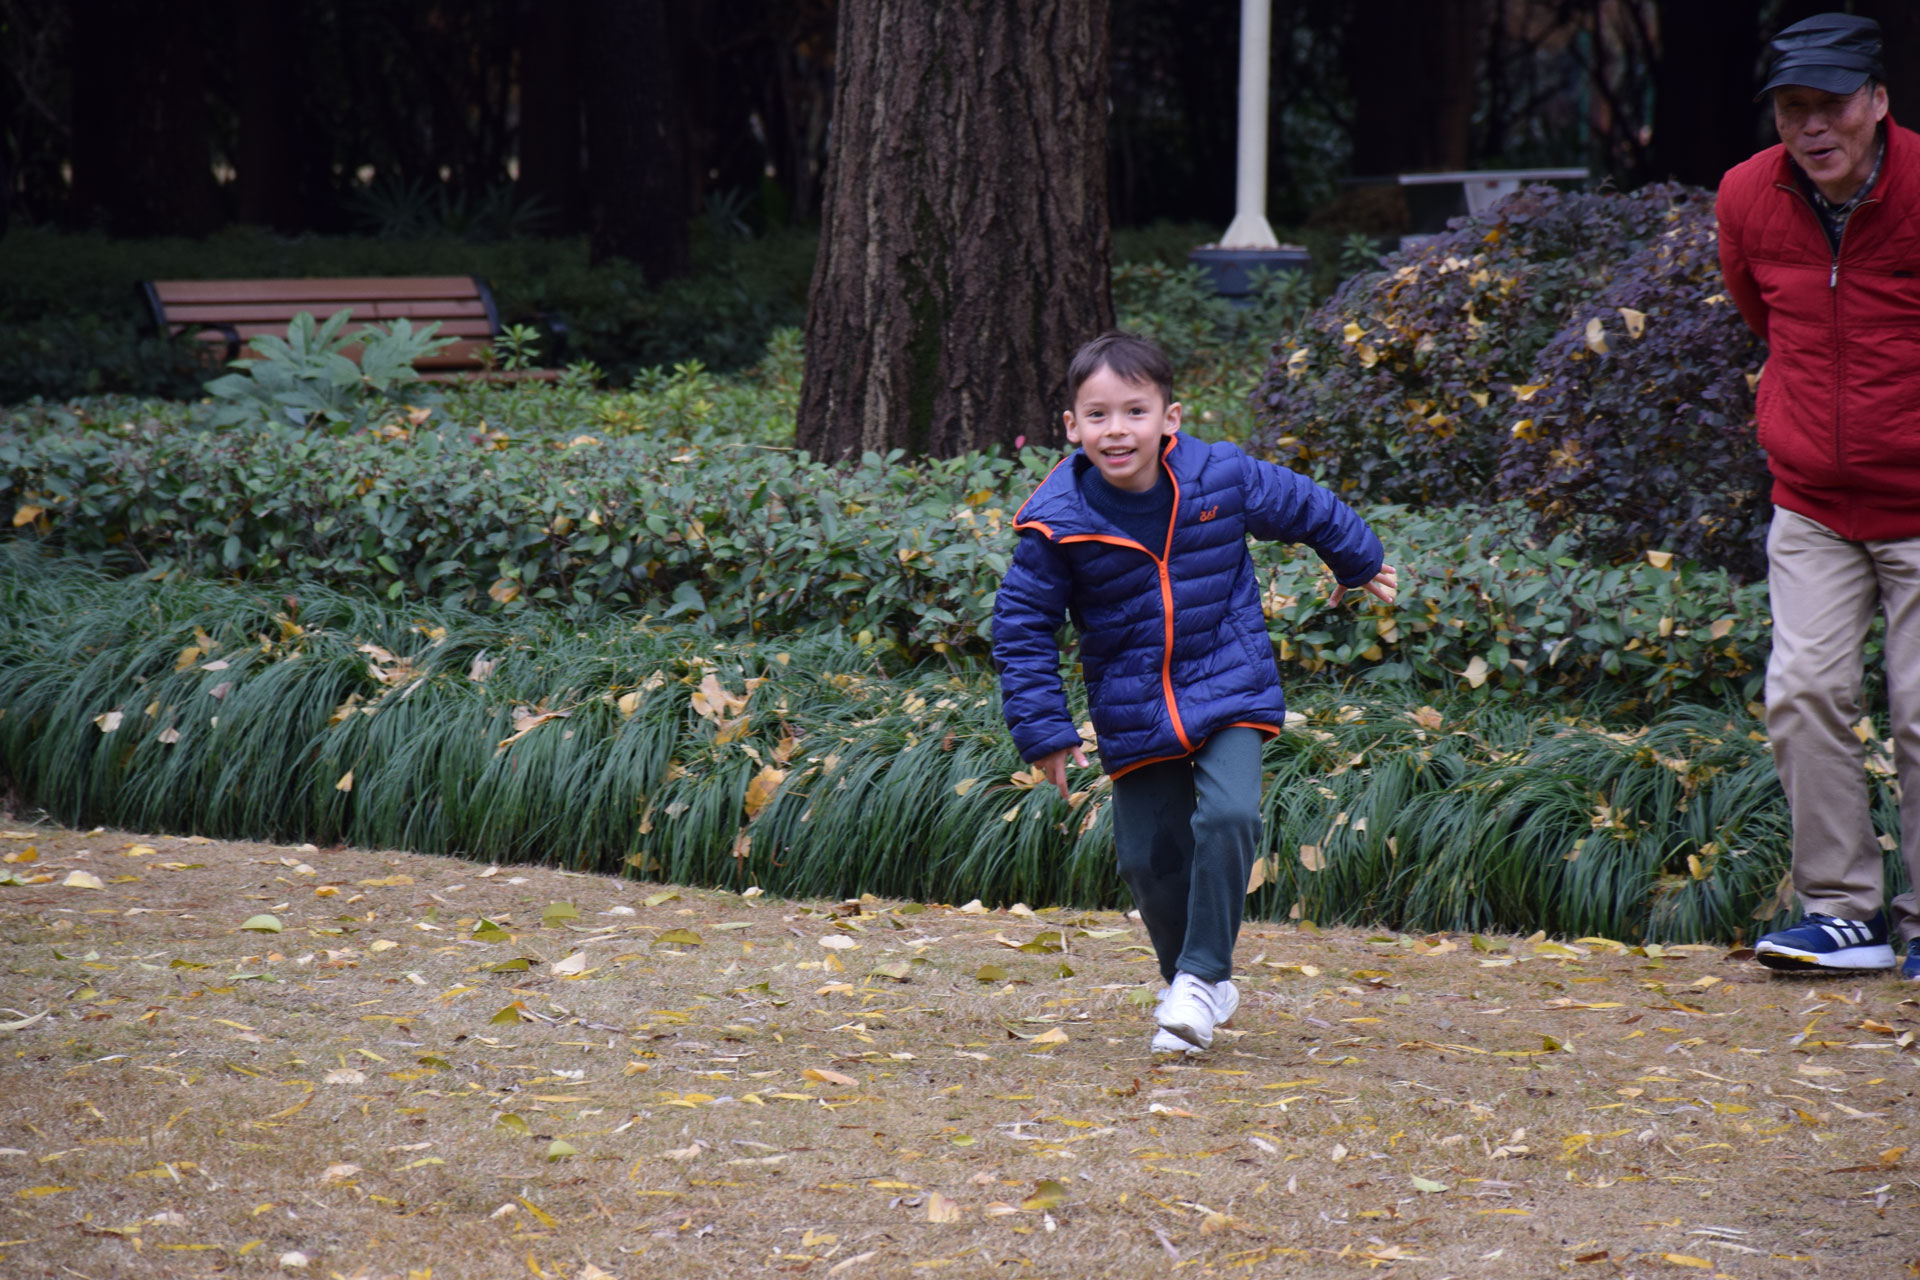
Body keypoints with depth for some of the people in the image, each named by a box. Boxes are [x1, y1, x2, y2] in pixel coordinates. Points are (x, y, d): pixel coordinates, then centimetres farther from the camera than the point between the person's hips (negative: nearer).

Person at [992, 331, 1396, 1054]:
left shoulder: (1222, 479, -10)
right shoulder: (1059, 522, -13)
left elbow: (1303, 507, 10)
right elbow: (1022, 626, -3)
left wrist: (1357, 563, 28)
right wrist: (1042, 729, -7)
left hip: (1229, 691, -1)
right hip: (1133, 715, 1)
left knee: (1227, 818, -23)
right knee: (1149, 858, 4)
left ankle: (1203, 976, -9)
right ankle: (1192, 985, 27)